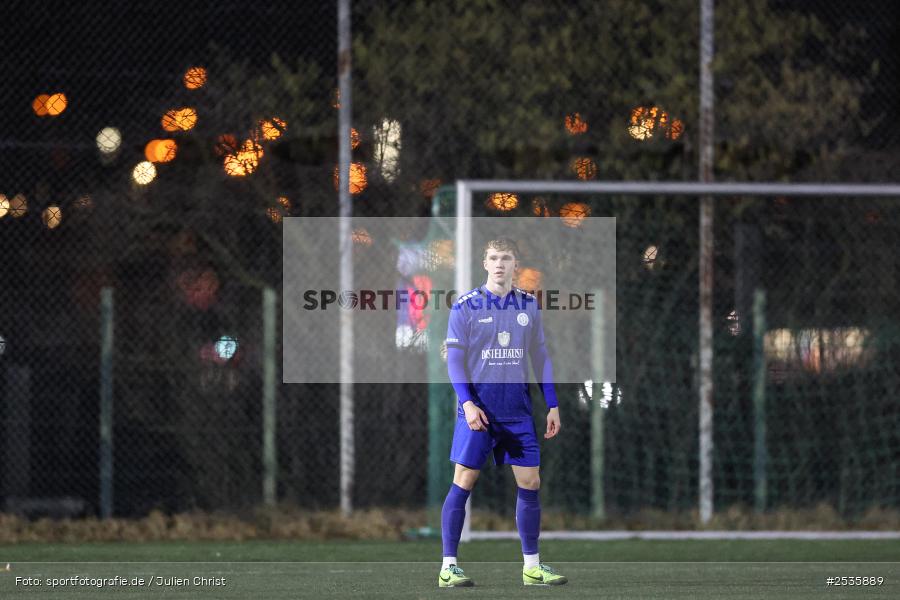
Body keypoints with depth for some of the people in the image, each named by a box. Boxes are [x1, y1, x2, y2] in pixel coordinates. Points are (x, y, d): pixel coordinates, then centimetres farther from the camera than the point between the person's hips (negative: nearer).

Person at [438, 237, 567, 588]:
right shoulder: (466, 306, -3)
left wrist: (552, 405, 10)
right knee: (463, 482, -5)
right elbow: (454, 359, -4)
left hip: (517, 410, 4)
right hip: (478, 409, -4)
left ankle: (532, 566, 11)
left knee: (530, 483, 2)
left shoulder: (528, 305, 8)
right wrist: (467, 403, -16)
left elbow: (539, 357, 14)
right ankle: (448, 568, -1)